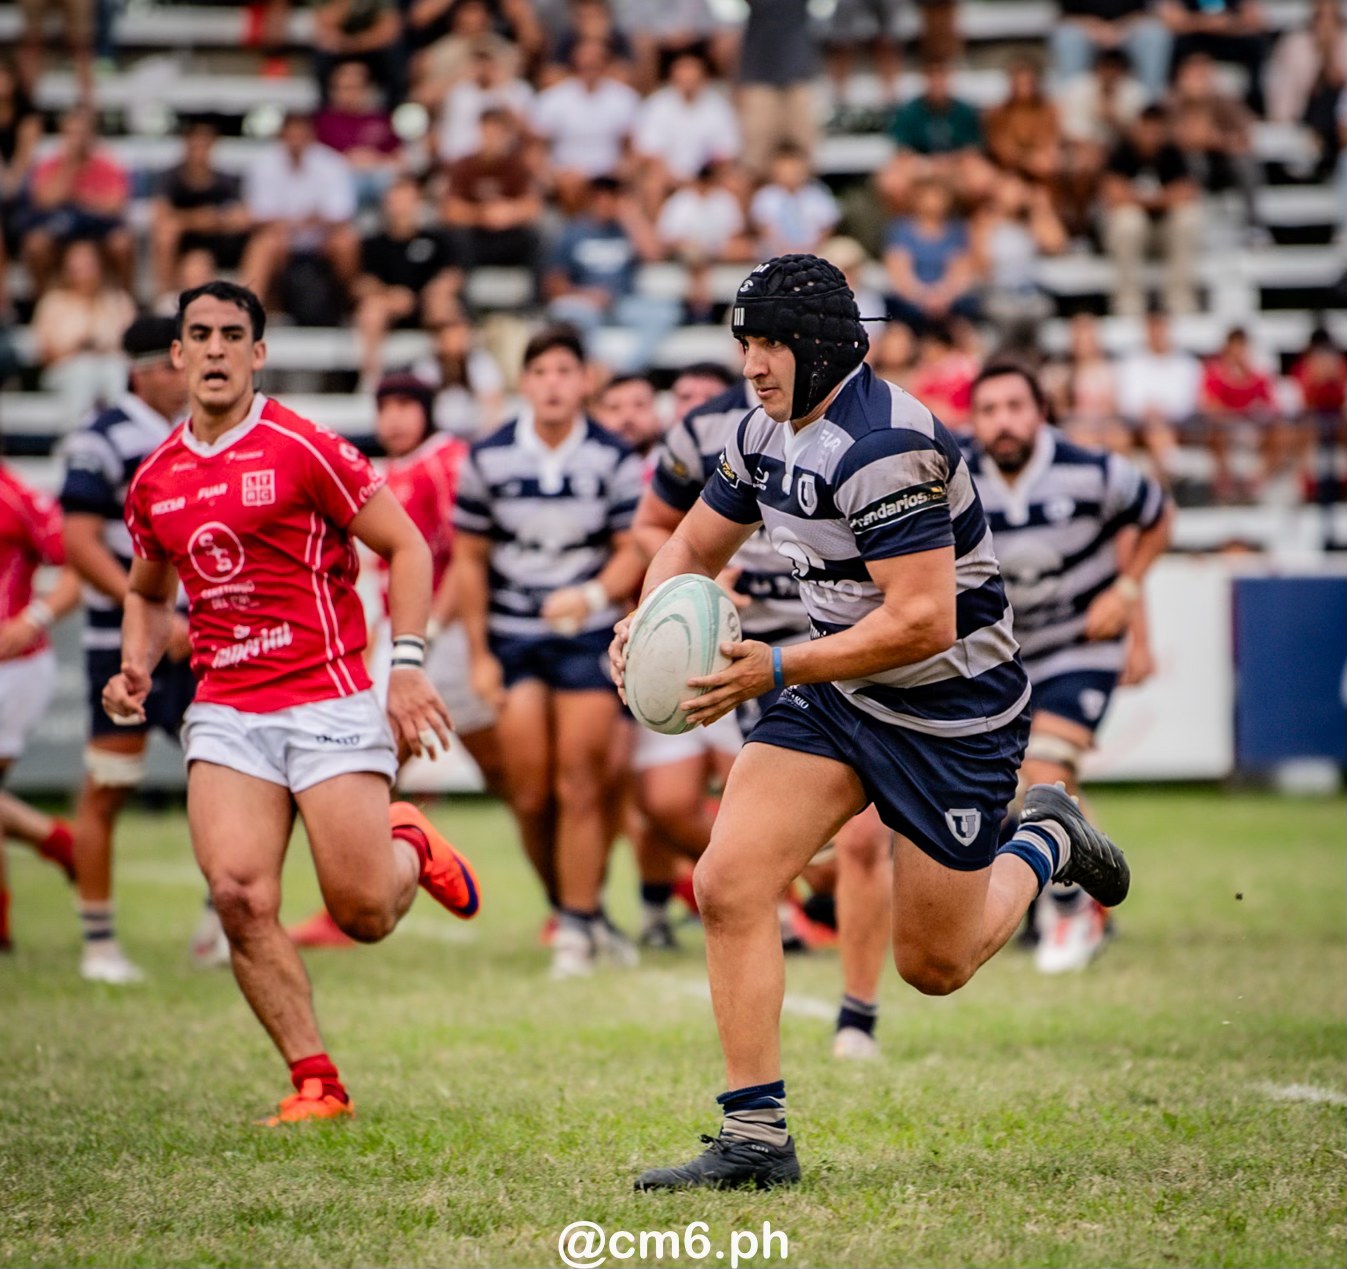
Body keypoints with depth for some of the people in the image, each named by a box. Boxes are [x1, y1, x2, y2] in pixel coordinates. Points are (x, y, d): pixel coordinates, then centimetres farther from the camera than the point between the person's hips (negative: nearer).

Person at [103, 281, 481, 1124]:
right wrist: (136, 668, 7)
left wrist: (407, 665, -11)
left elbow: (407, 548, -2)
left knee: (363, 914, -7)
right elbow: (148, 592, 27)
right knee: (239, 895, -15)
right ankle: (317, 1083, -3)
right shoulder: (155, 481, 10)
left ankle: (410, 848, 31)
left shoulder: (305, 449, -6)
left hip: (329, 699, -4)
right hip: (225, 714, 4)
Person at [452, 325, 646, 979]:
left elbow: (633, 549, -1)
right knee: (530, 795, -3)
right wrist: (478, 654, 2)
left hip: (588, 634, -1)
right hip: (512, 636, 1)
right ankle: (570, 910, 14)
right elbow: (469, 559, 6)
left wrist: (593, 594, -22)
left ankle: (578, 926, 0)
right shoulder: (487, 458, -1)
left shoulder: (613, 459, -4)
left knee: (580, 787, -6)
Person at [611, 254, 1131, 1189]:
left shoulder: (886, 447, -27)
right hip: (837, 694, 7)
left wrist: (775, 671, -32)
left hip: (954, 710, -7)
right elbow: (694, 547, 14)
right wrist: (653, 622, -8)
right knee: (728, 887, -13)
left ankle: (1044, 845, 37)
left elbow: (923, 623, -31)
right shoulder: (768, 433, 0)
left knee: (935, 966, 7)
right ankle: (756, 1139, -7)